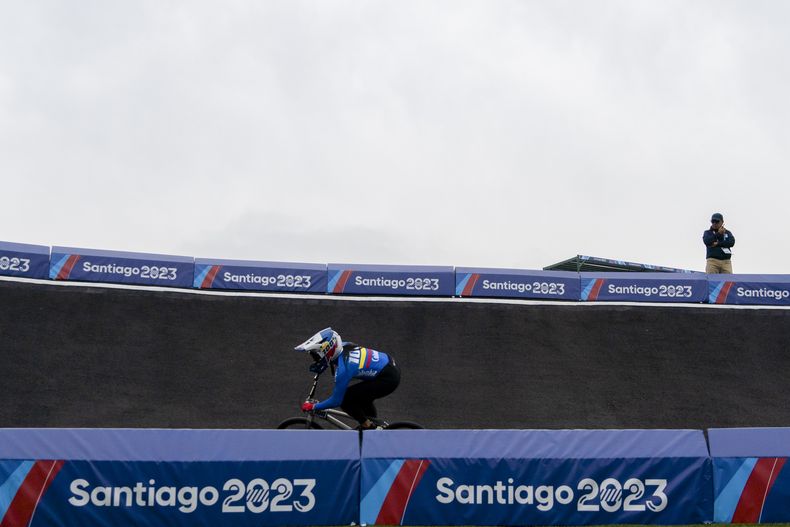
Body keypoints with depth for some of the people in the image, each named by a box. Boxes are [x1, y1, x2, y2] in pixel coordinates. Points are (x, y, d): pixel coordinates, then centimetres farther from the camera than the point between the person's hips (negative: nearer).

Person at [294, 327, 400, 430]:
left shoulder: (343, 369, -23)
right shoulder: (343, 346, -1)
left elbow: (336, 401, -13)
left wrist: (312, 406, -2)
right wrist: (318, 367, 21)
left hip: (388, 379, -9)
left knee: (345, 400, -6)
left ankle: (367, 426, 5)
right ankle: (374, 423, 32)